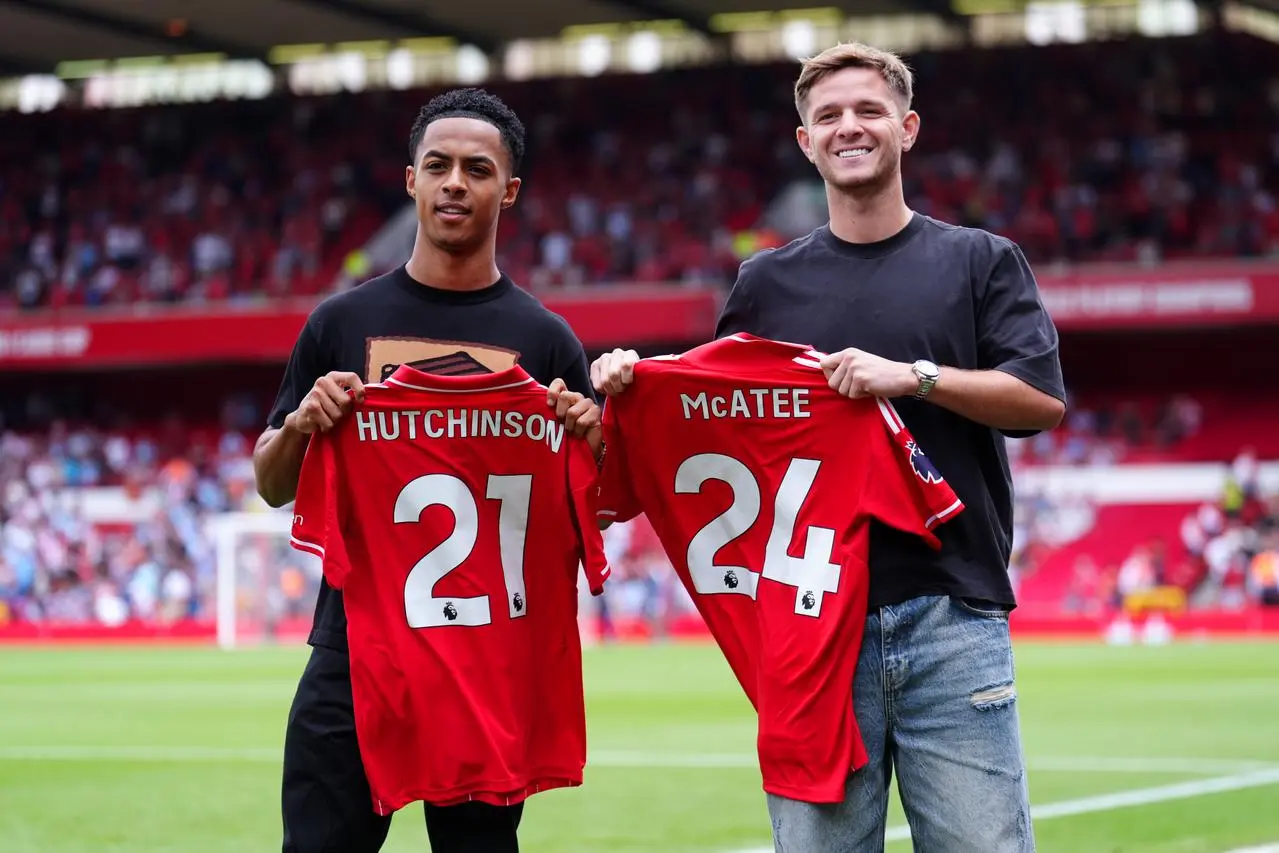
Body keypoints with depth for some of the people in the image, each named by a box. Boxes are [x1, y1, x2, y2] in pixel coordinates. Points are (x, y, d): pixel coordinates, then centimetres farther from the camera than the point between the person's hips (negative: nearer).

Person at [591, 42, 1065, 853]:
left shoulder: (981, 261, 9)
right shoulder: (768, 282, 16)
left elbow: (1042, 398, -2)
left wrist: (913, 376, -13)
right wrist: (636, 383, 2)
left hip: (953, 617, -2)